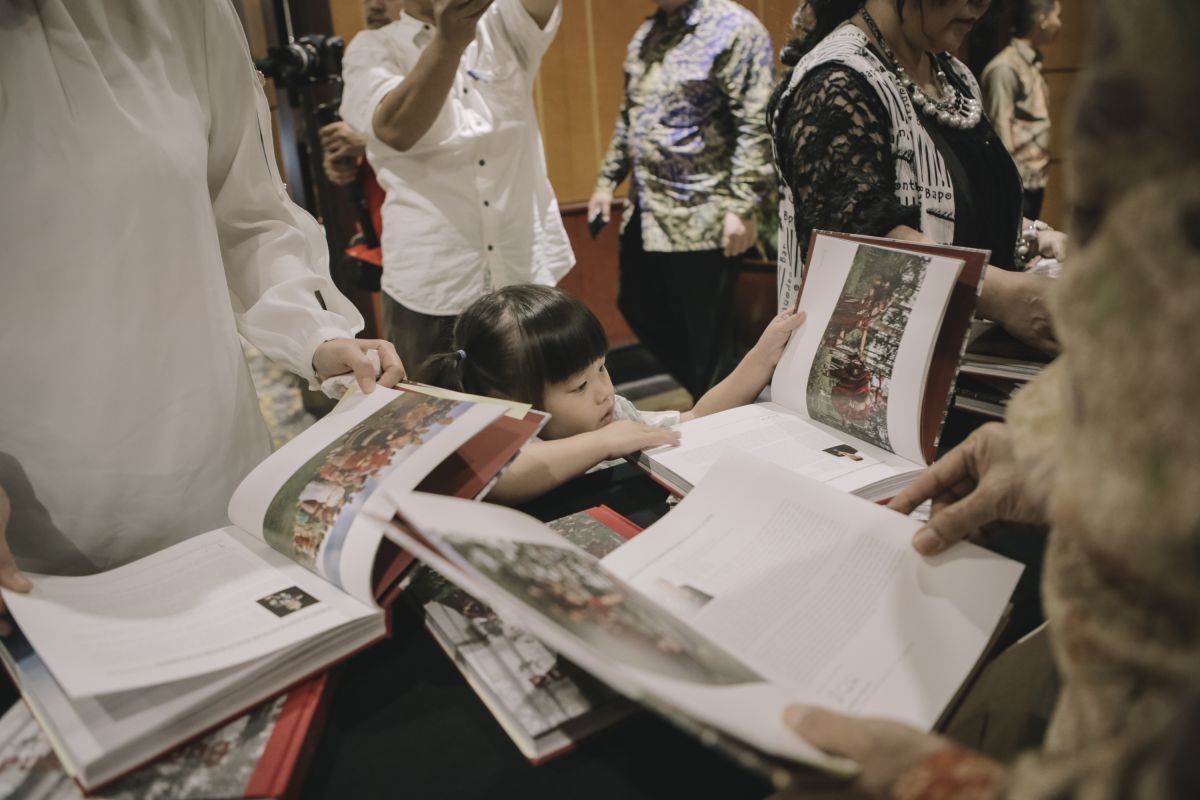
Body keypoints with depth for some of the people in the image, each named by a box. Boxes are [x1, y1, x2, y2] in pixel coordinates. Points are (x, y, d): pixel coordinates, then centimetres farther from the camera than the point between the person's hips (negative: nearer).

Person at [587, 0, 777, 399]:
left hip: (700, 218, -8)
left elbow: (756, 128, -16)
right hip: (643, 213, 8)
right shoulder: (646, 34, 14)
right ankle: (697, 389, 37)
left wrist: (742, 207, -21)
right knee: (638, 310, 18)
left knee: (704, 342, 1)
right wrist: (607, 180, 19)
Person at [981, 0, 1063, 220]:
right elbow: (1000, 129, -16)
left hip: (1035, 180, 9)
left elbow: (1036, 124, 14)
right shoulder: (1006, 67, -12)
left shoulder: (1033, 64, 15)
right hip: (1018, 183, -9)